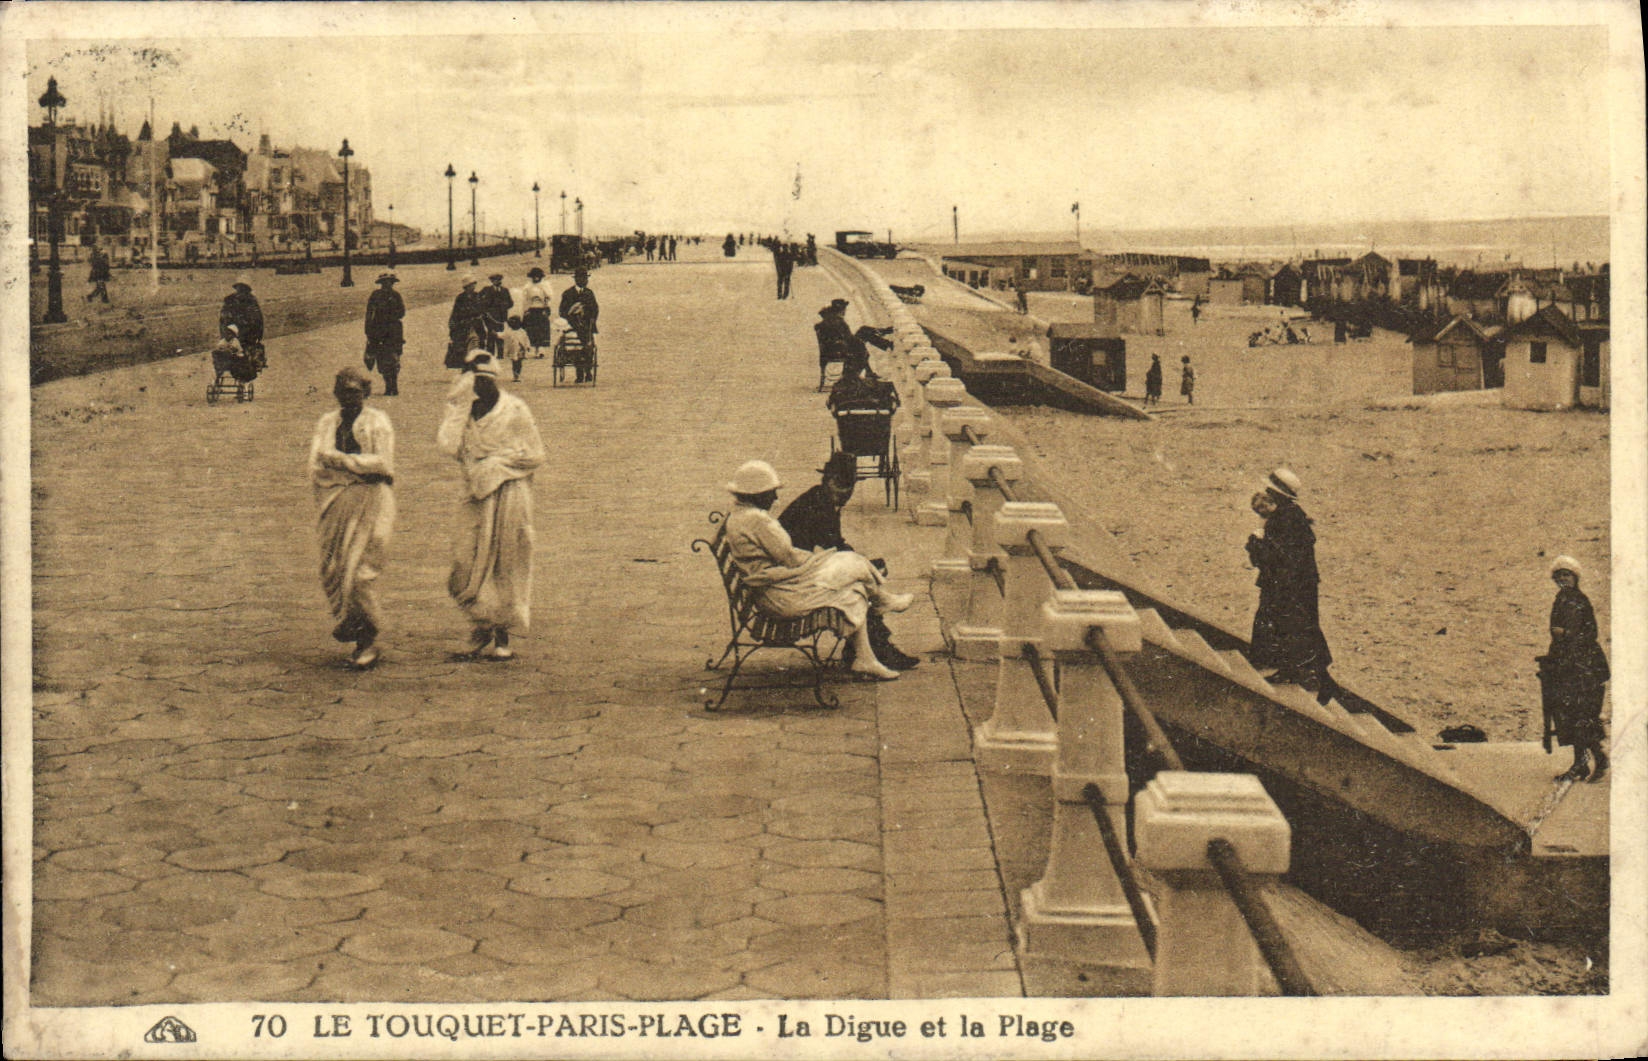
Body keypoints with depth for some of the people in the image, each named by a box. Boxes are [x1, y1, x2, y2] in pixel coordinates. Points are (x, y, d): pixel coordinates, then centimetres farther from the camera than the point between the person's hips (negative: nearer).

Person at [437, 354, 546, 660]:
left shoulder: (515, 411, -2)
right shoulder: (464, 411, 7)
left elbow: (535, 454, -1)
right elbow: (447, 446, -8)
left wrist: (496, 463, -9)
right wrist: (458, 409, -9)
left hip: (510, 496, -3)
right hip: (476, 497, 3)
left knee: (507, 565, 1)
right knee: (467, 563, -4)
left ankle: (502, 637, 9)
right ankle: (481, 630, 9)